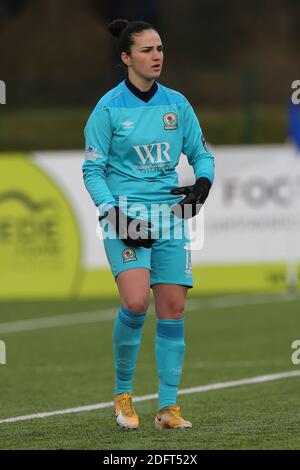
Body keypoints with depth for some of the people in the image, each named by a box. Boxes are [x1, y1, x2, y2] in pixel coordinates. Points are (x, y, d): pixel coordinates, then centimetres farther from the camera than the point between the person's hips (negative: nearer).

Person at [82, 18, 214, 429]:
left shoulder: (177, 104, 7)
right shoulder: (109, 107, -4)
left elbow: (201, 154, 15)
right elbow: (92, 170, -2)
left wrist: (201, 185, -5)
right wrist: (115, 213, -14)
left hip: (170, 216, 4)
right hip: (125, 215, -4)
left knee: (173, 308, -2)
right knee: (135, 302, -21)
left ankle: (168, 407, 5)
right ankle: (123, 393, -2)